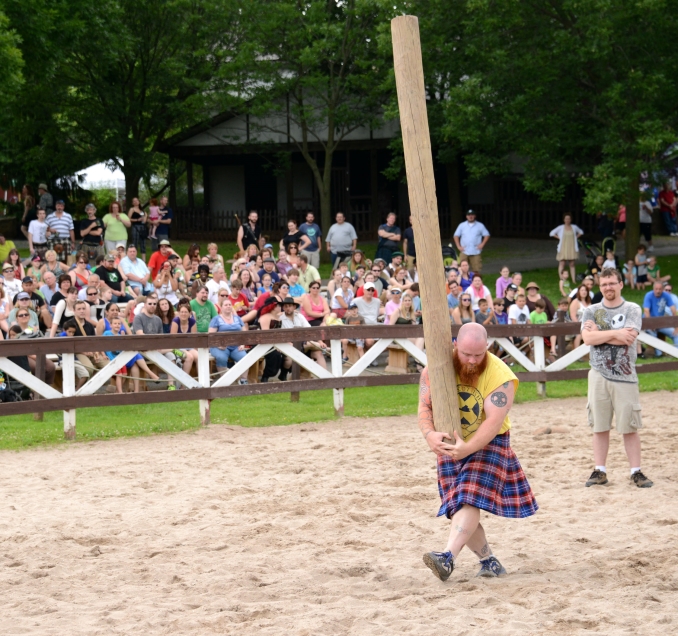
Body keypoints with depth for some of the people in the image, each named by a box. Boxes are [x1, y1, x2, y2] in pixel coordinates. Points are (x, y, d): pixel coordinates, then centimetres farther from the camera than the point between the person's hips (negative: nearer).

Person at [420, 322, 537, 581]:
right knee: (458, 507, 2)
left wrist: (468, 448, -40)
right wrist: (430, 434, -34)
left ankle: (448, 558, -33)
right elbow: (424, 407, -14)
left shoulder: (500, 376, -20)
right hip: (451, 446, 4)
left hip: (488, 444, -4)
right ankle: (489, 561, 15)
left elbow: (494, 420, -27)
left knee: (471, 500, -21)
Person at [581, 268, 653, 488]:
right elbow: (587, 338, -8)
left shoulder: (632, 310, 2)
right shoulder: (591, 311, 8)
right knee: (599, 426, 5)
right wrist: (614, 333, -15)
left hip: (625, 376, -2)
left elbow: (629, 338, -14)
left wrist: (599, 332, -9)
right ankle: (599, 472, 11)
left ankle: (636, 472, 5)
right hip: (599, 375, 2)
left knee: (630, 427, 0)